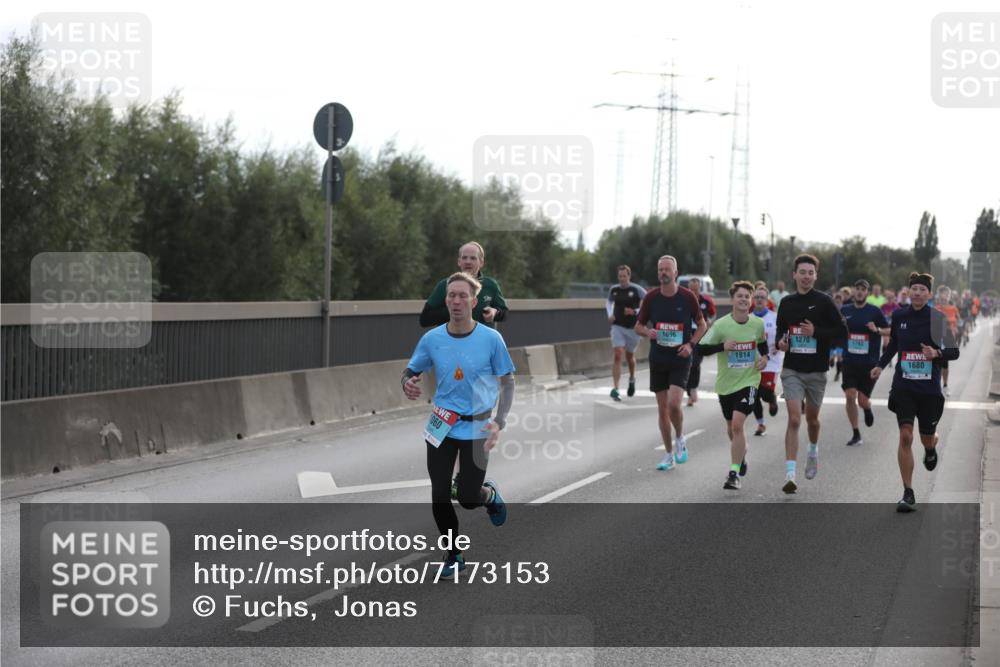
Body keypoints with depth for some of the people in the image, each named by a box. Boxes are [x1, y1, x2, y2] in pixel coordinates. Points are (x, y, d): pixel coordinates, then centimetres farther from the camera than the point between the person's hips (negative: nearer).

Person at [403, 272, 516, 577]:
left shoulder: (491, 338, -11)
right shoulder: (431, 339, -4)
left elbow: (508, 381, -3)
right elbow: (412, 371, 8)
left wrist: (499, 422, -15)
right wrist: (408, 383, -17)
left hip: (477, 427, -2)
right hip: (441, 426, 2)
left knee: (468, 499, -3)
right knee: (439, 496, 0)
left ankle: (490, 493, 35)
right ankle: (454, 555, 22)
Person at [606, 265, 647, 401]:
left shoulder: (636, 290, -9)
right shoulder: (613, 290, 2)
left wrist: (635, 311, -19)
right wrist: (610, 315, 6)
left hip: (632, 327, -1)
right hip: (617, 327, 1)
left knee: (630, 356, 15)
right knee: (617, 355, -14)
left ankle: (632, 379, 46)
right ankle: (615, 388, -18)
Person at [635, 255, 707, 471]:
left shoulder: (687, 296, -5)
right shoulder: (651, 297, 0)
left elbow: (702, 325, 6)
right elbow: (639, 325, 10)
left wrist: (691, 344, -10)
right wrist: (648, 332, -13)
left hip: (680, 359, -3)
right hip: (658, 360, 3)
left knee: (674, 404, -18)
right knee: (662, 408, 5)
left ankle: (680, 439, 11)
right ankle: (669, 455, 17)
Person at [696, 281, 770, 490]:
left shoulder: (758, 324, -2)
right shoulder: (721, 325, -12)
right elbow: (701, 348, -11)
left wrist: (765, 358, 1)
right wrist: (722, 346, -25)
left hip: (748, 381, -1)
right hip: (726, 383, 1)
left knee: (737, 424, -19)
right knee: (731, 427, 18)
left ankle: (734, 473, -14)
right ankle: (741, 454, 50)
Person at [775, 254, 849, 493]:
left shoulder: (823, 301, -4)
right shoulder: (786, 303, 5)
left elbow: (842, 331, -5)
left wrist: (816, 332, -18)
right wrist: (780, 341, -3)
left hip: (817, 370, -1)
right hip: (792, 370, 1)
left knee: (812, 418, 16)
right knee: (794, 419, -12)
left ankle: (813, 451, 49)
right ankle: (790, 475, -15)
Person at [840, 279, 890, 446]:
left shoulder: (875, 311, -2)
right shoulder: (845, 311, 6)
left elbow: (889, 331, 4)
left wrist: (877, 329, -16)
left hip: (869, 362, -2)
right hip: (850, 361, 2)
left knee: (862, 400, -2)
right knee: (850, 396, -9)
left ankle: (868, 408, 37)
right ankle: (856, 434, 2)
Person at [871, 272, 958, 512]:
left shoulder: (937, 318, -5)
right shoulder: (899, 317, 2)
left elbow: (954, 352, -2)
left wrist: (937, 353, -21)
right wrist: (880, 365, 8)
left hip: (930, 388, -1)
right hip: (904, 386, 1)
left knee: (927, 438, 12)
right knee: (905, 436, -12)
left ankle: (931, 449, 53)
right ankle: (908, 494, -7)